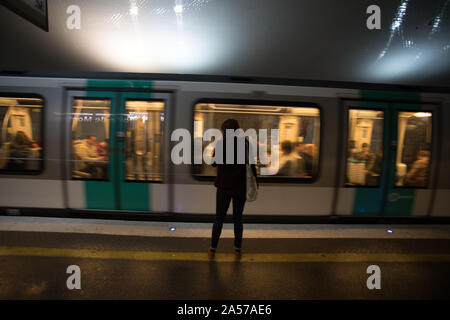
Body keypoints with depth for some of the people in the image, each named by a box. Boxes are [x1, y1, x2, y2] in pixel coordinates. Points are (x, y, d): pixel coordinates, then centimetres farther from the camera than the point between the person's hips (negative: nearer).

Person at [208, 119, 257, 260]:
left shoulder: (221, 144, -7)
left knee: (219, 218, 13)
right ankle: (238, 250, 25)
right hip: (240, 188, 1)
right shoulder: (245, 144, -4)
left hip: (224, 187, -1)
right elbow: (251, 166, -3)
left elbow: (213, 163, 4)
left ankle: (212, 249, 21)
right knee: (238, 219, 16)